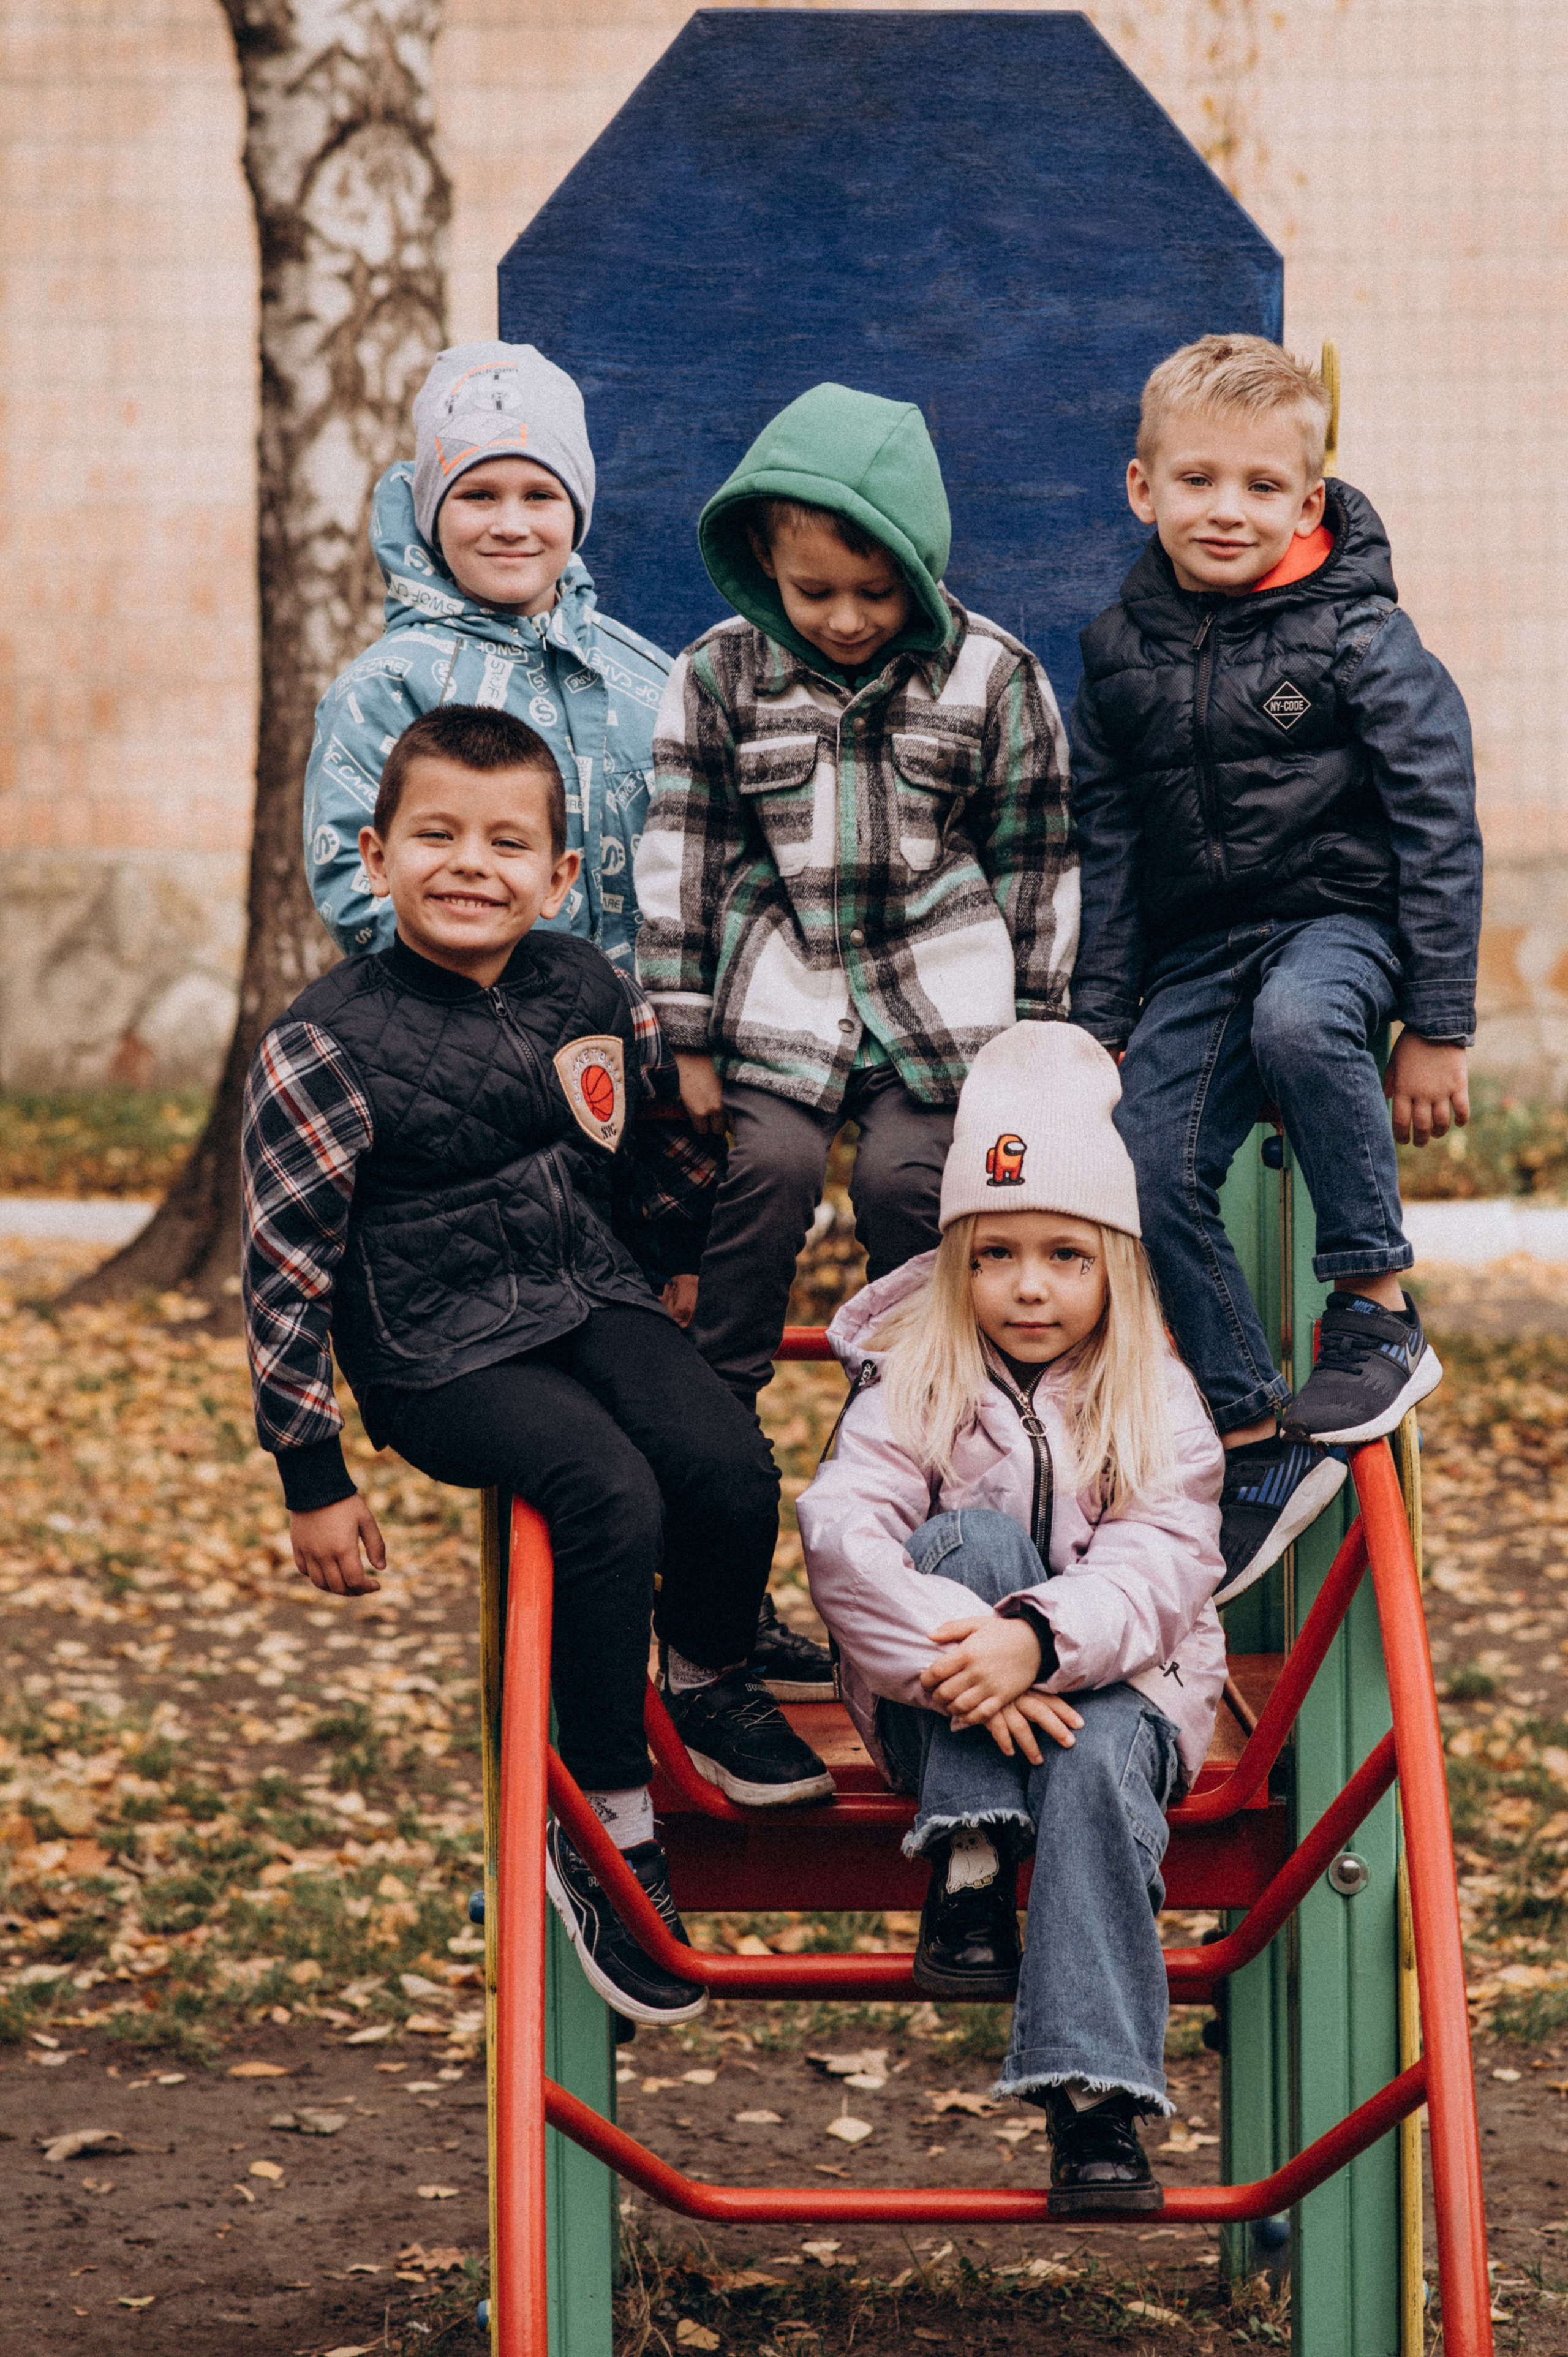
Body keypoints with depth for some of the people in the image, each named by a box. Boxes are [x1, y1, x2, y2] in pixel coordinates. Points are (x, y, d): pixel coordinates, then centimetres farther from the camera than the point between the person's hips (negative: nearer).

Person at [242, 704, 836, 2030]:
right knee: (612, 1499, -27)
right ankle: (610, 1838, -13)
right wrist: (313, 1475, -7)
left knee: (729, 1464, -21)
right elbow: (285, 1265, -9)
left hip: (591, 1299, 5)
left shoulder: (586, 991, 0)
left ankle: (715, 1687, 12)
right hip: (438, 1352, -5)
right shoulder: (328, 1049, -13)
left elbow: (654, 1149, 21)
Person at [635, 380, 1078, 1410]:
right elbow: (684, 853, 2)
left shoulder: (991, 677, -4)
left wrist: (1037, 1030, 5)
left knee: (905, 1177, -10)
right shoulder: (719, 676, -2)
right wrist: (688, 1035, 0)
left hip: (939, 997, -1)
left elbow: (1034, 859, 4)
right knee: (772, 1165, -13)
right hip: (782, 991, 1)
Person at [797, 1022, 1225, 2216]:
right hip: (943, 1714, 0)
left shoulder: (1161, 1404, 0)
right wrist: (953, 1652, -34)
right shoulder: (911, 1388, 0)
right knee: (980, 1538, -28)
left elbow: (1157, 1572, -16)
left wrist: (1036, 1640, -36)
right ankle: (968, 1875, -30)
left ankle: (1095, 2095, -35)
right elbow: (843, 1532, -17)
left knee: (1100, 1754, -35)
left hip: (1117, 1684, 0)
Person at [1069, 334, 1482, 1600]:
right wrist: (1097, 1025, 7)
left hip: (1343, 917, -5)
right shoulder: (1120, 654, 6)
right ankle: (1258, 1437, 1)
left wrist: (1437, 1027, -11)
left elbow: (1441, 827, -8)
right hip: (1198, 949, 5)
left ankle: (1380, 1308, -22)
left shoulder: (1360, 638, -8)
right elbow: (1105, 854, 12)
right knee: (1147, 1168, -13)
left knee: (1297, 1021, -38)